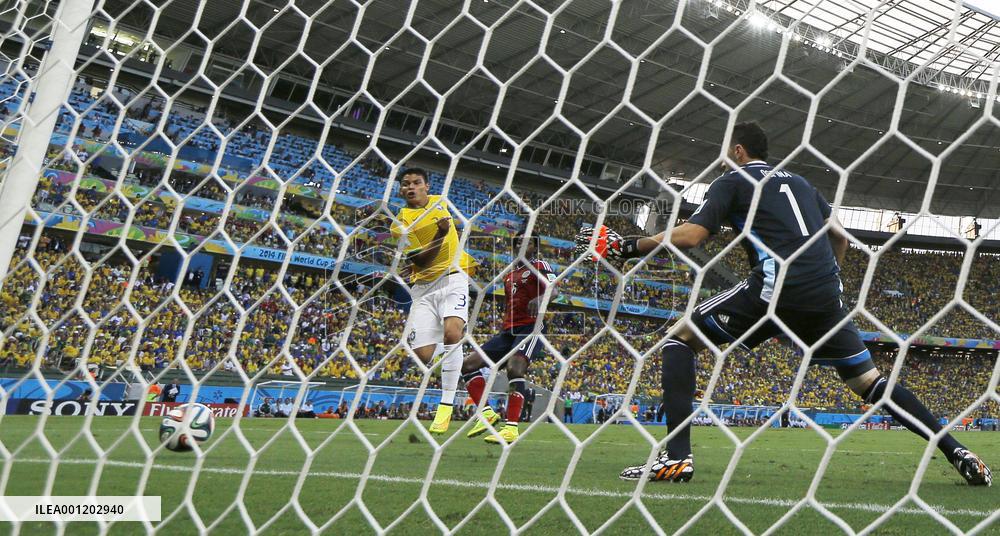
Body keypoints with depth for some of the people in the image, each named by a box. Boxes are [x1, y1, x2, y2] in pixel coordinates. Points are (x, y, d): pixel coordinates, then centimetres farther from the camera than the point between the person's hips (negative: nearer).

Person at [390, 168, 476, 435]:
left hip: (453, 277, 1)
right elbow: (421, 261, -11)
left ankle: (446, 405, -18)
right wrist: (440, 234, -23)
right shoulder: (401, 223, -3)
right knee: (421, 355, -9)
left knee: (452, 333, -25)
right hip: (423, 287, -1)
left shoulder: (441, 201, 11)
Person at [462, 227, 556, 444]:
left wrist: (539, 299, -40)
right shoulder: (509, 274, 24)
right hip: (507, 330, 8)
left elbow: (553, 286, -19)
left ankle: (511, 428, -29)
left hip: (529, 328, -8)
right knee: (469, 364, -1)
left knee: (514, 368, -31)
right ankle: (487, 413, 0)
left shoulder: (540, 266, 1)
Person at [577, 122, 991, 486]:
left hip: (777, 289, -6)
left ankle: (676, 457, -7)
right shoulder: (798, 181, 28)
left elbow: (690, 235, -5)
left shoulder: (733, 181, 8)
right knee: (869, 381, 21)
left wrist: (628, 247, 3)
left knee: (680, 337, 4)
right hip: (825, 296, 7)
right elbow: (839, 236, 28)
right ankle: (956, 453, 14)